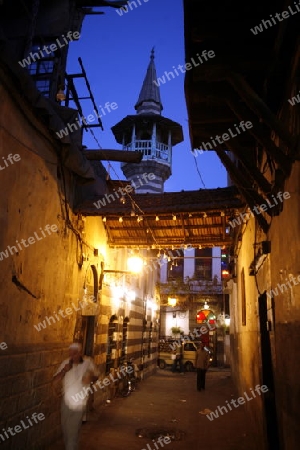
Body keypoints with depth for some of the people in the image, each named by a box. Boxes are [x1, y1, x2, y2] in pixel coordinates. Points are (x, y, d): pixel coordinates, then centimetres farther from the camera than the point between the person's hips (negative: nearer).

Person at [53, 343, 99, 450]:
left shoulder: (88, 362, -15)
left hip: (79, 405, -3)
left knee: (73, 433, 0)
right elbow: (55, 380, -9)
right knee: (65, 430, 21)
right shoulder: (65, 363, -11)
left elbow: (96, 376, 0)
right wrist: (64, 370, -26)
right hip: (66, 402, 3)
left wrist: (91, 379, -22)